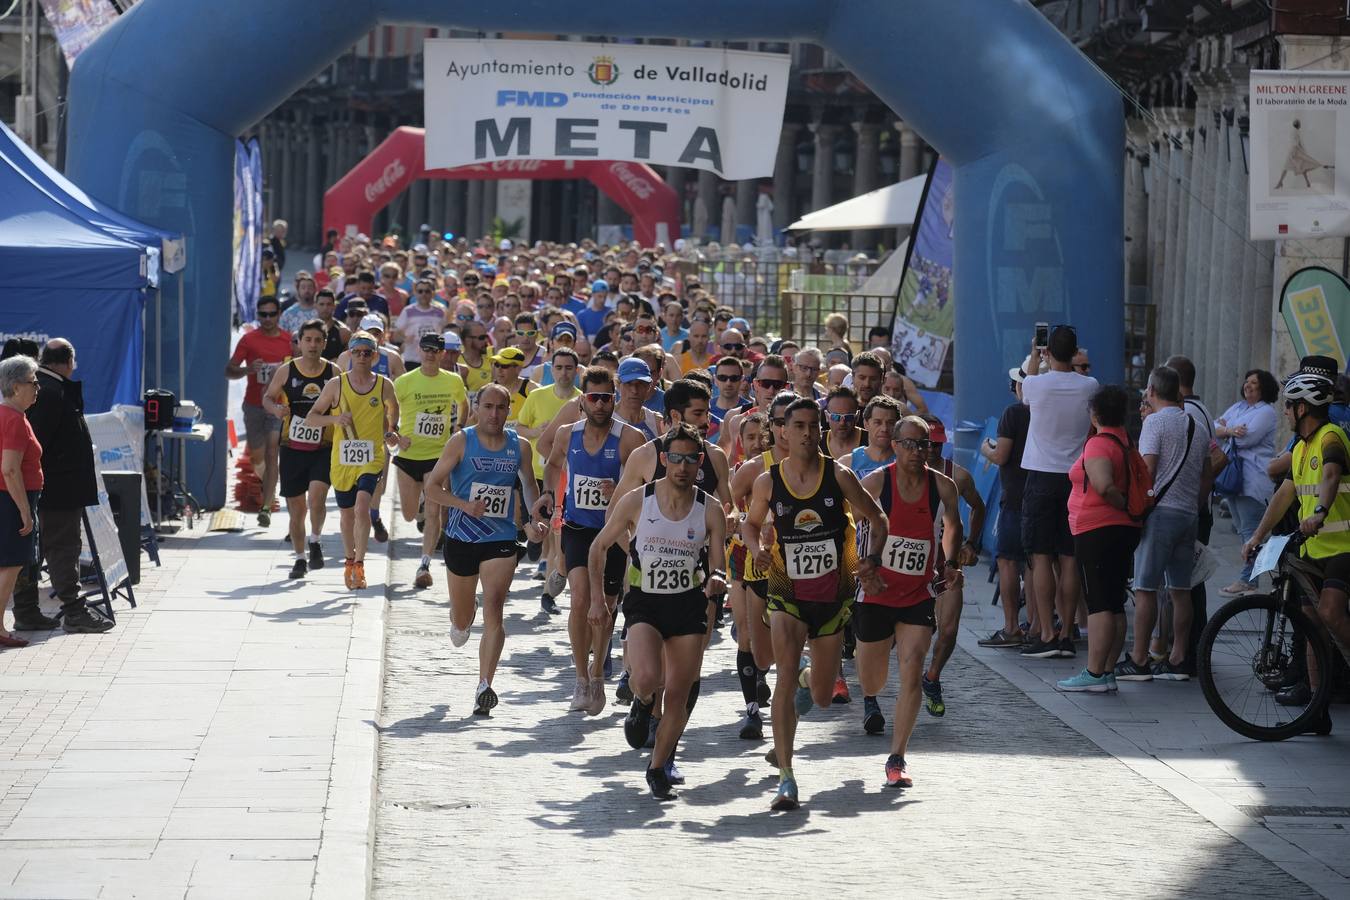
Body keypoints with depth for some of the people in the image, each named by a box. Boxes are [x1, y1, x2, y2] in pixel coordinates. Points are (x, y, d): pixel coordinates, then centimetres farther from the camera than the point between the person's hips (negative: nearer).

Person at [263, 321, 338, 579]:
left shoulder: (333, 373, -1)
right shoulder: (286, 371, -1)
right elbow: (267, 397, 10)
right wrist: (275, 408, -12)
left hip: (323, 449, -1)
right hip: (292, 449, 1)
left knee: (316, 497, -22)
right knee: (296, 508, 7)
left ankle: (315, 543, 2)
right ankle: (300, 558, 23)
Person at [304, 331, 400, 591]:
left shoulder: (384, 385, -1)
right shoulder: (336, 384, -3)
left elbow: (393, 408, 22)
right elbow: (310, 418, 1)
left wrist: (391, 432, 9)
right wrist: (334, 418, -17)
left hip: (372, 458, -2)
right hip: (342, 459, 2)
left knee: (362, 507, -23)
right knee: (347, 514, 15)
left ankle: (359, 564, -17)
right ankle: (350, 561, 37)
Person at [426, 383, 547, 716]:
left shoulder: (519, 447, 2)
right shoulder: (461, 442, -5)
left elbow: (528, 485, 20)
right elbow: (431, 487, -5)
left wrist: (535, 519, 2)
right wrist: (465, 505, -20)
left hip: (501, 540, 0)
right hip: (461, 538, 0)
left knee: (493, 611, -18)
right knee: (462, 619, 15)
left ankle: (485, 686, -20)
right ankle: (460, 624, 54)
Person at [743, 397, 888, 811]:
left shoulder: (839, 476, -7)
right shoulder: (767, 482, -5)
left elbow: (878, 519, 2)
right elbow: (751, 523, 14)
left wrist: (872, 559, -15)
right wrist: (756, 548, -8)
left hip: (833, 595, 1)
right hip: (787, 594, -1)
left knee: (822, 697, 11)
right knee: (786, 678, -20)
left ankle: (809, 679, 51)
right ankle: (786, 778, -18)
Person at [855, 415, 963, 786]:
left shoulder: (942, 486, -3)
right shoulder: (876, 482, -10)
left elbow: (952, 528, 15)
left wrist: (951, 564, 0)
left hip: (920, 595, 1)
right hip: (877, 590, -1)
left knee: (911, 672, -15)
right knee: (874, 672, 15)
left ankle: (896, 759, -10)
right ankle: (870, 700, 55)